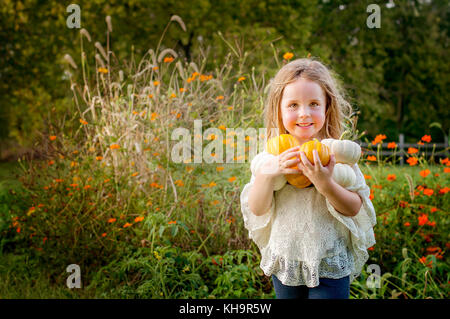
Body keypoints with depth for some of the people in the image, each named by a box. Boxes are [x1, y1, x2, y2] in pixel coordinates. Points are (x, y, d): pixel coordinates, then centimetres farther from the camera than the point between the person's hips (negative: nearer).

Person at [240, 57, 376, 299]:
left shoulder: (337, 153, -11)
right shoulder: (271, 155, -6)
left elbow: (355, 208, -11)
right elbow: (256, 209, -9)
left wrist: (326, 185, -28)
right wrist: (266, 173, -24)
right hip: (284, 264, 3)